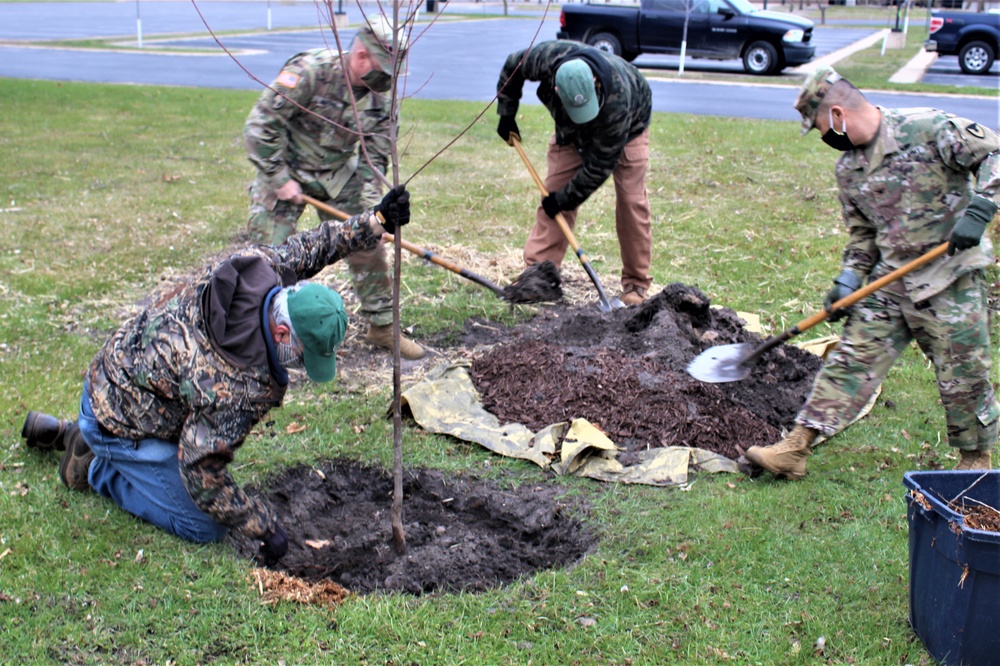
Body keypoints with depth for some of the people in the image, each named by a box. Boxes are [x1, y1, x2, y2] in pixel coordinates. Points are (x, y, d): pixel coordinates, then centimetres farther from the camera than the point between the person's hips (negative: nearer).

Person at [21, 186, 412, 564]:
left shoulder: (258, 266, -21)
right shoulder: (236, 389, -38)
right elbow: (201, 476, -28)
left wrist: (376, 222, -5)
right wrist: (265, 528, -17)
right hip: (121, 427, -8)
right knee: (206, 527, -5)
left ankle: (68, 433, 32)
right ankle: (95, 468, 7)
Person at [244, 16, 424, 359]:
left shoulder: (380, 95, -7)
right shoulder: (308, 72, -26)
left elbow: (375, 155, 1)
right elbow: (260, 125, -25)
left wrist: (367, 202, -11)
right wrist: (280, 179, -20)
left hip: (340, 175, 5)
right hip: (286, 173, -5)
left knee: (368, 246, 4)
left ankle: (382, 326, 19)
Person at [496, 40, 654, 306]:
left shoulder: (617, 100, -45)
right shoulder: (547, 57, -37)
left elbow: (600, 164, -34)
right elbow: (511, 68, -11)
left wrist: (565, 198, -27)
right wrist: (506, 115, -8)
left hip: (627, 127, -4)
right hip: (571, 131, 4)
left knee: (631, 202, -10)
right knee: (553, 191, -6)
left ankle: (636, 285, -1)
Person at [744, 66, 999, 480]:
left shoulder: (928, 128, -13)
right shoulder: (848, 169, 8)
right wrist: (848, 280, 1)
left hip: (952, 279, -6)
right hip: (890, 283, 6)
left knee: (963, 376, 4)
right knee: (853, 359, 2)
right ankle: (795, 449, 2)